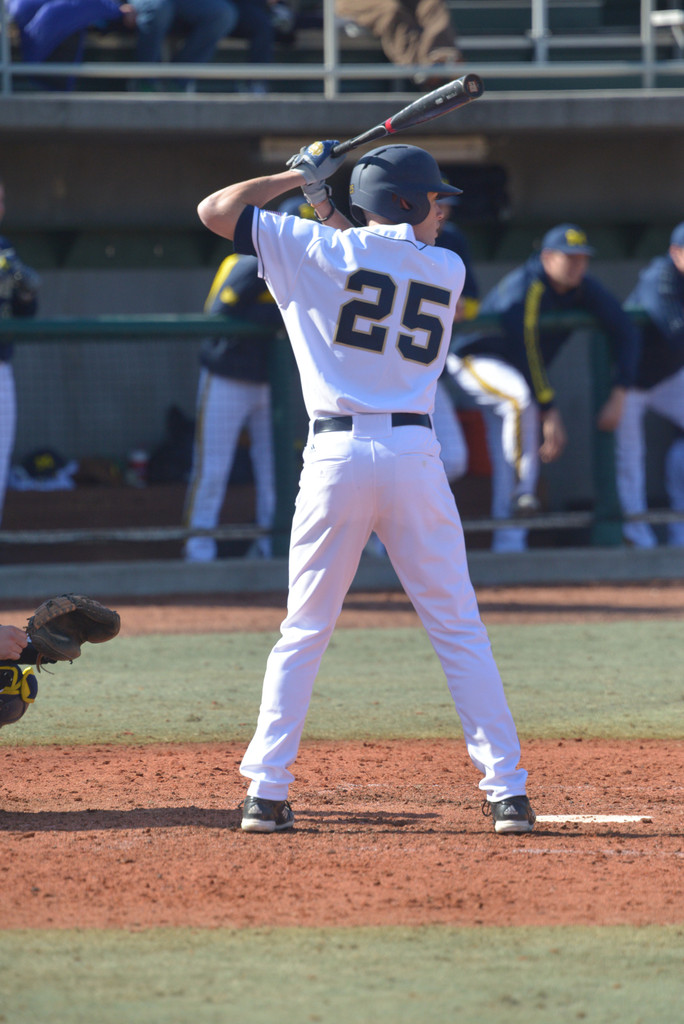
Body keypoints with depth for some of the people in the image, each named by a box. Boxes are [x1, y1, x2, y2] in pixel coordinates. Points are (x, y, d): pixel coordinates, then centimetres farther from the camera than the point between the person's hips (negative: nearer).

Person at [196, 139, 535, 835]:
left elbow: (214, 210, 6)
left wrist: (296, 178, 16)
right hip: (414, 452, 0)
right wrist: (325, 203, 28)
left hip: (336, 454, 0)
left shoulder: (317, 249, 3)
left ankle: (266, 791, 3)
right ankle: (505, 789, 3)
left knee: (304, 632, 9)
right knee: (459, 630, 7)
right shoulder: (447, 271, 9)